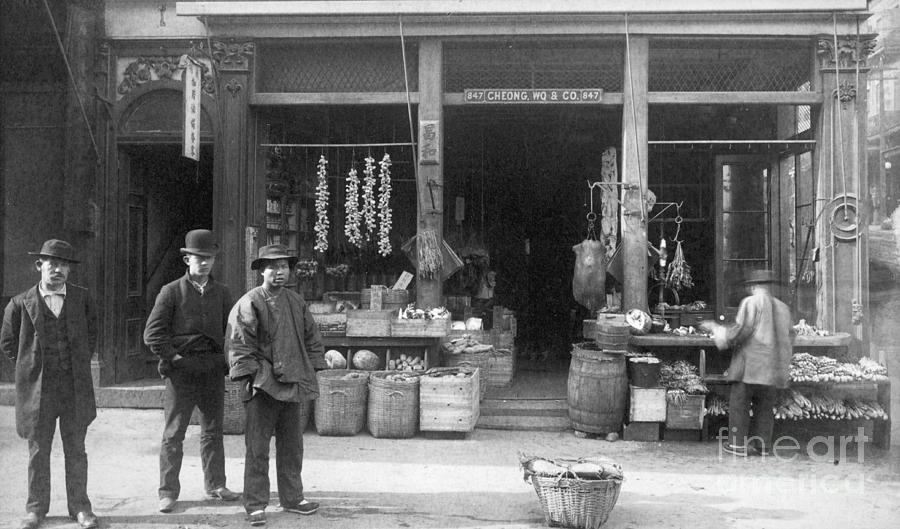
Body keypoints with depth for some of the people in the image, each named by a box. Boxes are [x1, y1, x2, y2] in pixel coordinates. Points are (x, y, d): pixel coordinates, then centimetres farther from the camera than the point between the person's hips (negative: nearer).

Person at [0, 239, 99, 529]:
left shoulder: (82, 298, 3)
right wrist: (31, 366, 5)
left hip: (75, 387, 1)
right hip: (37, 389, -1)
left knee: (76, 450, 7)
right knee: (38, 451, 9)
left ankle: (79, 506, 18)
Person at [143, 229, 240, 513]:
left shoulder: (222, 293, 10)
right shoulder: (171, 292, -2)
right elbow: (153, 333, -4)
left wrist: (226, 359, 3)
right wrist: (172, 357, -9)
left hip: (214, 370, 4)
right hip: (181, 370, -3)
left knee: (213, 431, 12)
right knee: (174, 434, 1)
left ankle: (215, 485, 23)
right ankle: (168, 492, 9)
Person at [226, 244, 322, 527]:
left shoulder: (297, 302, 11)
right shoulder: (249, 304, -7)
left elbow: (311, 339, 18)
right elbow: (239, 346, -9)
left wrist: (308, 374, 13)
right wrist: (251, 377, -14)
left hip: (294, 385, 6)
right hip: (263, 387, -6)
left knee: (292, 447, 14)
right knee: (257, 449, 0)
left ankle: (292, 498, 26)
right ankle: (255, 506, 9)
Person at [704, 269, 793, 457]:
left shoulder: (751, 302, -8)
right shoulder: (783, 308, 11)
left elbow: (740, 331, -13)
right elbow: (785, 339, 16)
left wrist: (715, 327, 0)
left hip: (749, 365, -6)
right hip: (773, 369, 6)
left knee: (739, 404, 2)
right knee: (764, 407, 12)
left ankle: (738, 444, 3)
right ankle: (762, 444, 13)